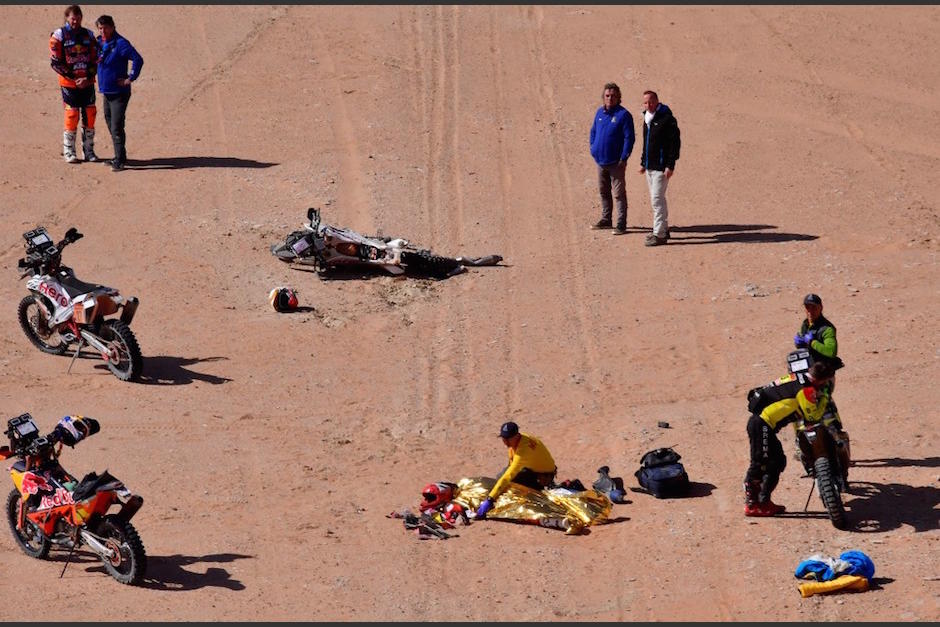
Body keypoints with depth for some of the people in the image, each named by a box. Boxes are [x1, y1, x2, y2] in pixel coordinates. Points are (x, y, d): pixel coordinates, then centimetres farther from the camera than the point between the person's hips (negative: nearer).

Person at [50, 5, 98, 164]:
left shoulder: (88, 35, 9)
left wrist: (88, 77, -8)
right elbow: (55, 62, -7)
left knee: (89, 116, 4)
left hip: (87, 83, 4)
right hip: (69, 84, -4)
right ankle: (69, 152, 6)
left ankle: (88, 151, 15)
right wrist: (73, 77, -11)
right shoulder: (58, 36, -3)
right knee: (72, 116, -5)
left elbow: (96, 58, 7)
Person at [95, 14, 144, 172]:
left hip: (119, 93, -9)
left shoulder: (120, 44, -15)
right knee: (111, 125, 15)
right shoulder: (99, 43, 9)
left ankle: (119, 161, -11)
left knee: (116, 127, -12)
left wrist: (130, 78, -20)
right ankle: (120, 157, 25)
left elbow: (138, 60, -23)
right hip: (106, 92, 9)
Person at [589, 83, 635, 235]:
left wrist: (624, 158, -16)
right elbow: (593, 131, 20)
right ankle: (606, 219, 29)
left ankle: (621, 224, -1)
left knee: (619, 193, -3)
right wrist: (593, 149, 9)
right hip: (600, 161, 7)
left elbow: (629, 138, -13)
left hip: (616, 163, -7)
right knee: (604, 192, 17)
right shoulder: (600, 112, 8)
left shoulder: (623, 115, -11)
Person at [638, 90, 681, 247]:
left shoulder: (667, 119, -13)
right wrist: (643, 162, 21)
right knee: (657, 199, 16)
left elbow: (675, 143, -15)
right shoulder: (647, 119, 14)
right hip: (650, 166, 9)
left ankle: (659, 234, -11)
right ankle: (663, 229, 26)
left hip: (661, 167, -9)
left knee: (657, 199, -12)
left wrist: (670, 165, -20)